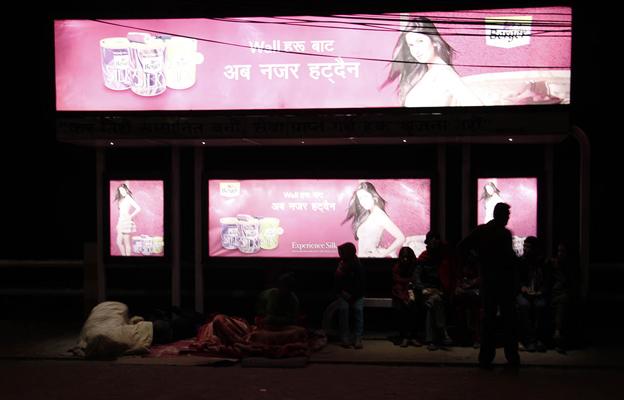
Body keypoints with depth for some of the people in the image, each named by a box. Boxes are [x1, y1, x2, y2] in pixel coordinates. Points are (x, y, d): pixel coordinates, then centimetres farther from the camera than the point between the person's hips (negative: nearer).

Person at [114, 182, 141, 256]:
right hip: (121, 222, 9)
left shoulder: (128, 198, -9)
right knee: (119, 242, 10)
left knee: (126, 243, -4)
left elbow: (138, 209, -18)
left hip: (126, 222, -9)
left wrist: (131, 216, -13)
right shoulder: (121, 200, 16)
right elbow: (121, 211, 16)